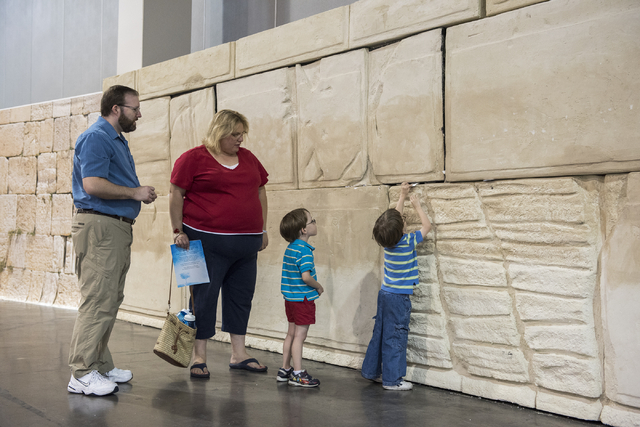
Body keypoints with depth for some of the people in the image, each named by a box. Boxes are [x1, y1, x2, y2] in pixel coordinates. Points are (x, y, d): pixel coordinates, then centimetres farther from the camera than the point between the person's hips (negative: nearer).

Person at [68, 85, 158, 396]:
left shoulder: (117, 140, 22)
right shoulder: (96, 138, -10)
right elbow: (93, 184, -21)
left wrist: (140, 193, 12)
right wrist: (135, 192, -13)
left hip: (118, 227, 11)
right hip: (99, 225, -11)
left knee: (110, 300, 13)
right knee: (98, 300, -11)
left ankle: (100, 365, 21)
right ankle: (82, 374, -7)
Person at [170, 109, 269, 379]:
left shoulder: (248, 158, 14)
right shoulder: (193, 158, -3)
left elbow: (260, 192, 20)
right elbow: (176, 194, -4)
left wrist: (262, 229, 16)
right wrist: (178, 230, -10)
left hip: (246, 243, 6)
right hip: (208, 242, -6)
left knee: (241, 296, 10)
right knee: (204, 297, -1)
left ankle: (238, 354, 20)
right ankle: (199, 357, 8)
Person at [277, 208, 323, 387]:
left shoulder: (290, 248, 9)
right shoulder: (304, 250, -19)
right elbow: (306, 276, -28)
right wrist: (318, 287, -11)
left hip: (290, 297, 9)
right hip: (303, 298, -9)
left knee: (291, 334, 16)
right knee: (299, 335, -2)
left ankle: (285, 369, 24)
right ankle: (298, 374, 3)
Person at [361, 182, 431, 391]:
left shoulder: (387, 240, 0)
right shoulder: (408, 242, -16)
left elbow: (394, 217, 18)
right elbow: (427, 225, -1)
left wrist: (402, 196, 23)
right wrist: (417, 205, 8)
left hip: (385, 294, 7)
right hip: (399, 298, -7)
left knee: (380, 333, 16)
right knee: (395, 337, -2)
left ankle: (371, 371, 26)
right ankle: (392, 379, 3)